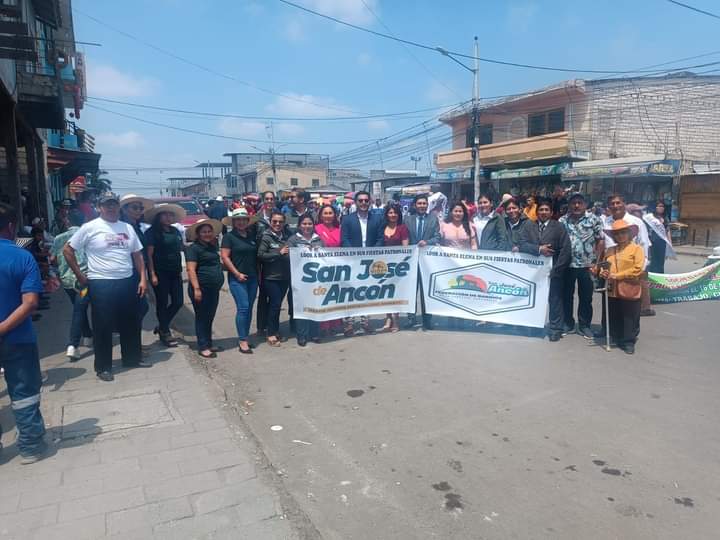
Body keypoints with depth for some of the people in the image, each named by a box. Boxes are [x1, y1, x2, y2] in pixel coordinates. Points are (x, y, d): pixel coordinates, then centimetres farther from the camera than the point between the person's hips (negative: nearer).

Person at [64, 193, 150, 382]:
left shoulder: (128, 228, 8)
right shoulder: (90, 227, -5)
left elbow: (137, 255, 12)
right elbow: (67, 250, -1)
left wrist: (143, 279, 5)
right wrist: (80, 275, -3)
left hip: (127, 282, 5)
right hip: (101, 284, -4)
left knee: (131, 323, 13)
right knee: (103, 327, 3)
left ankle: (132, 358, 29)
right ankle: (103, 367, 15)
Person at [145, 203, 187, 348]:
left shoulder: (175, 231, 11)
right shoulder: (152, 232, -6)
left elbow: (182, 248, 23)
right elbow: (149, 254, -11)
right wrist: (152, 274, -16)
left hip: (175, 272, 6)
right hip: (160, 273, -6)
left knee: (178, 302, 6)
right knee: (162, 303, 4)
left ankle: (162, 326, 27)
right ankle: (165, 333, 18)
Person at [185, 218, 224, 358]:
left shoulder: (212, 246, 15)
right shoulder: (193, 248, -8)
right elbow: (191, 269, -15)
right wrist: (196, 288, -22)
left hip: (214, 288, 8)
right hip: (201, 288, -8)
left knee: (210, 317, 15)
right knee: (202, 317, 1)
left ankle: (209, 344, 25)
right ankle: (203, 347, 7)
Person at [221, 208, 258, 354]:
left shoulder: (252, 235, 11)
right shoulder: (229, 236, -4)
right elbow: (224, 256, -9)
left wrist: (258, 272, 8)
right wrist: (237, 273, -13)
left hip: (252, 277, 5)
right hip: (237, 278, -5)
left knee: (249, 309, 8)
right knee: (243, 308, -11)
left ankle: (244, 338, 18)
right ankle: (242, 341, -4)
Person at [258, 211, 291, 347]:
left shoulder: (286, 236, 9)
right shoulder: (266, 237, -6)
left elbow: (291, 252, 22)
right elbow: (260, 255, -13)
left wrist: (290, 252, 0)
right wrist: (279, 253, -16)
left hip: (285, 276, 5)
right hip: (271, 277, -5)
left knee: (278, 303, 13)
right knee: (275, 303, -5)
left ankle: (275, 330, 26)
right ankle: (271, 334, 6)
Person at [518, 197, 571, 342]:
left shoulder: (559, 227, -1)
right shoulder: (528, 225, 5)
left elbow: (565, 249, -8)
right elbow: (522, 244, -6)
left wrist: (556, 269, -13)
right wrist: (538, 249, -20)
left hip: (553, 270, -2)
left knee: (555, 300, 3)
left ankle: (555, 329, 14)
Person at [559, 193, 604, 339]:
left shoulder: (594, 219, -1)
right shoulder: (562, 221, 5)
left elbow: (601, 241, -1)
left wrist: (596, 261, -7)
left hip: (586, 265, -2)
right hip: (567, 265, 2)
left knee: (586, 297, 7)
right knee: (566, 296, 9)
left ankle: (584, 325, 19)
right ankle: (568, 324, 21)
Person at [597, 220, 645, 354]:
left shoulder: (636, 248, -5)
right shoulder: (610, 250, 11)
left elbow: (637, 269, -14)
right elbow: (604, 266, 19)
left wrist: (617, 275, -15)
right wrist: (603, 273, -5)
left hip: (630, 291, -5)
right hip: (613, 290, 5)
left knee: (630, 318, 4)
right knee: (614, 318, 14)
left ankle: (629, 342, 15)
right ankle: (617, 339, 27)